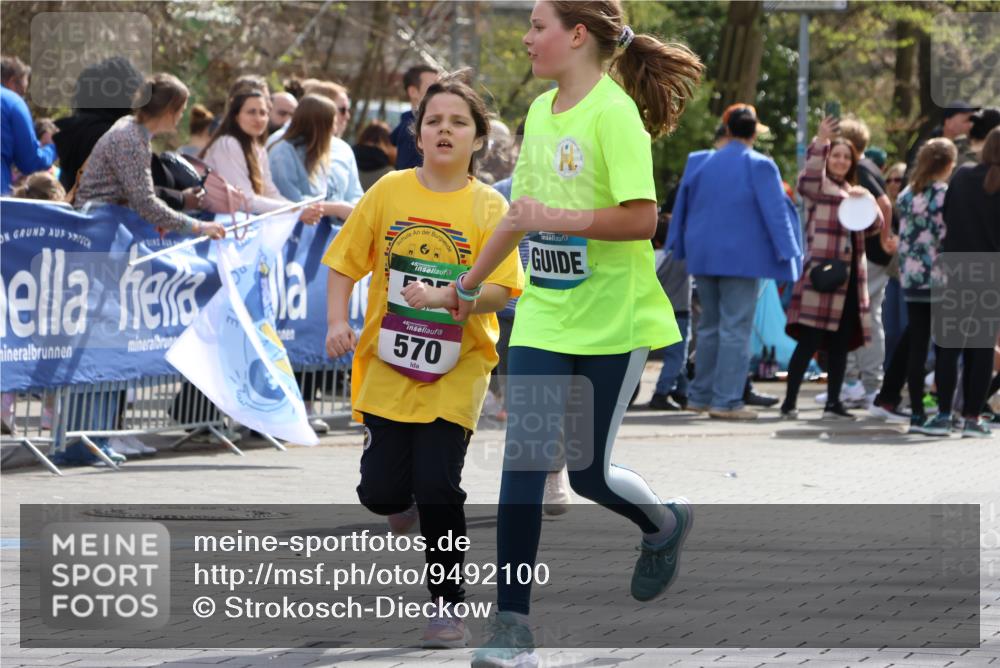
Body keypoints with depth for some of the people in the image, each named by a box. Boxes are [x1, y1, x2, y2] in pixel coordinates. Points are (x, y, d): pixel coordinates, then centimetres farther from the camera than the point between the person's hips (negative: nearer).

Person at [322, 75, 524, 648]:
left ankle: (448, 606, 6)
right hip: (389, 364, 2)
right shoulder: (389, 192, 0)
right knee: (382, 490, -3)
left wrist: (444, 297, -28)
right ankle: (406, 500, 37)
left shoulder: (489, 207, -6)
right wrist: (338, 322, -8)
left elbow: (500, 290, -13)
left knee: (438, 487, -11)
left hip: (457, 369, -2)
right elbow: (345, 263, 5)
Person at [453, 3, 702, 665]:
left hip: (611, 323, -6)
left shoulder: (614, 113, -13)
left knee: (589, 471, 3)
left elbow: (641, 218, -20)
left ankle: (667, 524, 36)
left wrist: (556, 219, -27)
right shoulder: (540, 112, 10)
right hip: (543, 318, 6)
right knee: (523, 462, -5)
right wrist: (470, 284, 29)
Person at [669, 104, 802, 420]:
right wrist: (788, 253, -9)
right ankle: (726, 400, -9)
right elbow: (776, 212, -11)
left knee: (709, 326, 15)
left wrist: (681, 248, 25)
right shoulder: (760, 166, -7)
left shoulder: (703, 164, 10)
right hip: (740, 257, -6)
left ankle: (700, 395, 17)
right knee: (735, 329, -5)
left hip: (704, 256, 6)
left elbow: (683, 207, 16)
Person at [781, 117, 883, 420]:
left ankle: (833, 403, 11)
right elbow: (806, 182, -22)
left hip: (851, 276, 7)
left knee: (841, 343, 6)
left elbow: (876, 225, 15)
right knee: (809, 341, -9)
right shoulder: (820, 187, 2)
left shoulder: (855, 192, 23)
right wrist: (820, 142, -31)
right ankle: (789, 403, -7)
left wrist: (867, 201, -4)